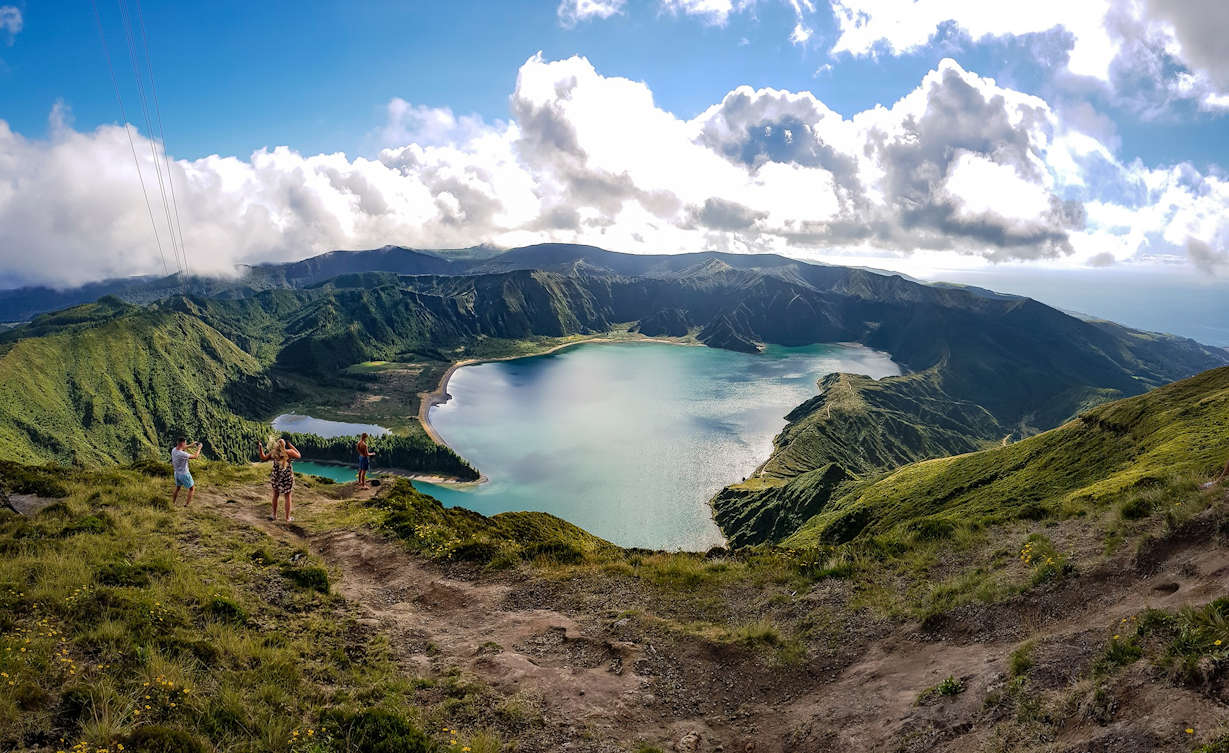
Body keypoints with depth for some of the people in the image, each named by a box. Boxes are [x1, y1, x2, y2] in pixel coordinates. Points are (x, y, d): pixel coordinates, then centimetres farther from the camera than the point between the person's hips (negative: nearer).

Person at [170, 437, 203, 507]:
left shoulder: (173, 450, -11)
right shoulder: (182, 454, -34)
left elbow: (181, 448, 14)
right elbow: (195, 456, -20)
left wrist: (191, 445, 12)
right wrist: (199, 448, -6)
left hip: (177, 473, 7)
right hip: (184, 474, -7)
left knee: (177, 488, 29)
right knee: (192, 488, 14)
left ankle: (173, 503, 38)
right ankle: (187, 504, 17)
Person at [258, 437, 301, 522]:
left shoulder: (273, 452, -9)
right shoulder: (290, 452, -16)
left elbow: (263, 457, 4)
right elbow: (299, 456, 1)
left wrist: (260, 447, 8)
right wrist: (292, 446, 2)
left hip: (276, 476, 2)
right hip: (287, 477, -2)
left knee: (275, 496, 21)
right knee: (287, 497, 8)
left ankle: (274, 515, 31)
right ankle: (287, 518, 14)